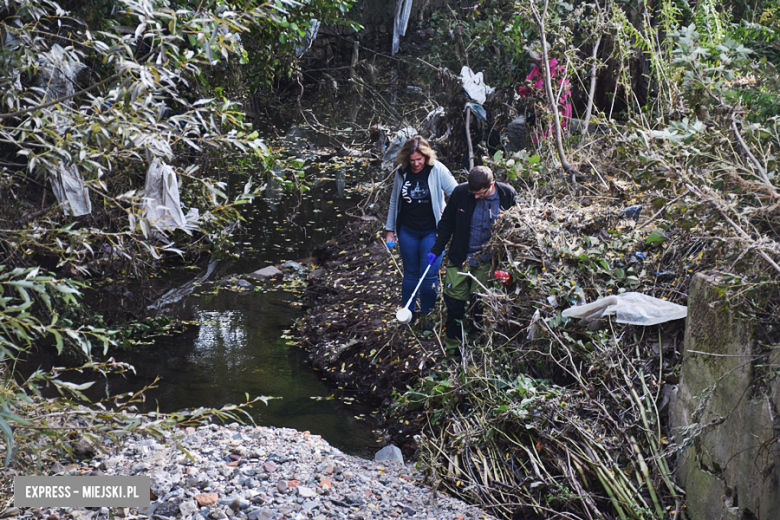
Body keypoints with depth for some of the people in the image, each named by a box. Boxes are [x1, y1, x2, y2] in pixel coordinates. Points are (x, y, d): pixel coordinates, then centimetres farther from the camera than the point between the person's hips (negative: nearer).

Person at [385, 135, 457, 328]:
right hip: (407, 231, 3)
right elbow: (394, 201, 10)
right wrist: (390, 229, 12)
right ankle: (409, 312, 27)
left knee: (429, 275, -1)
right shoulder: (401, 172, -1)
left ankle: (427, 314, 17)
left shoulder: (438, 170, -12)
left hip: (431, 231, -3)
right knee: (410, 273, 13)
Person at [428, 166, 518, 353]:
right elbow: (447, 223, 4)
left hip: (487, 261, -1)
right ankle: (453, 347, 22)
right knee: (454, 303, 5)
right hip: (460, 257, 1)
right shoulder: (460, 192, -10)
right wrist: (437, 249, 2)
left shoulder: (508, 195, -11)